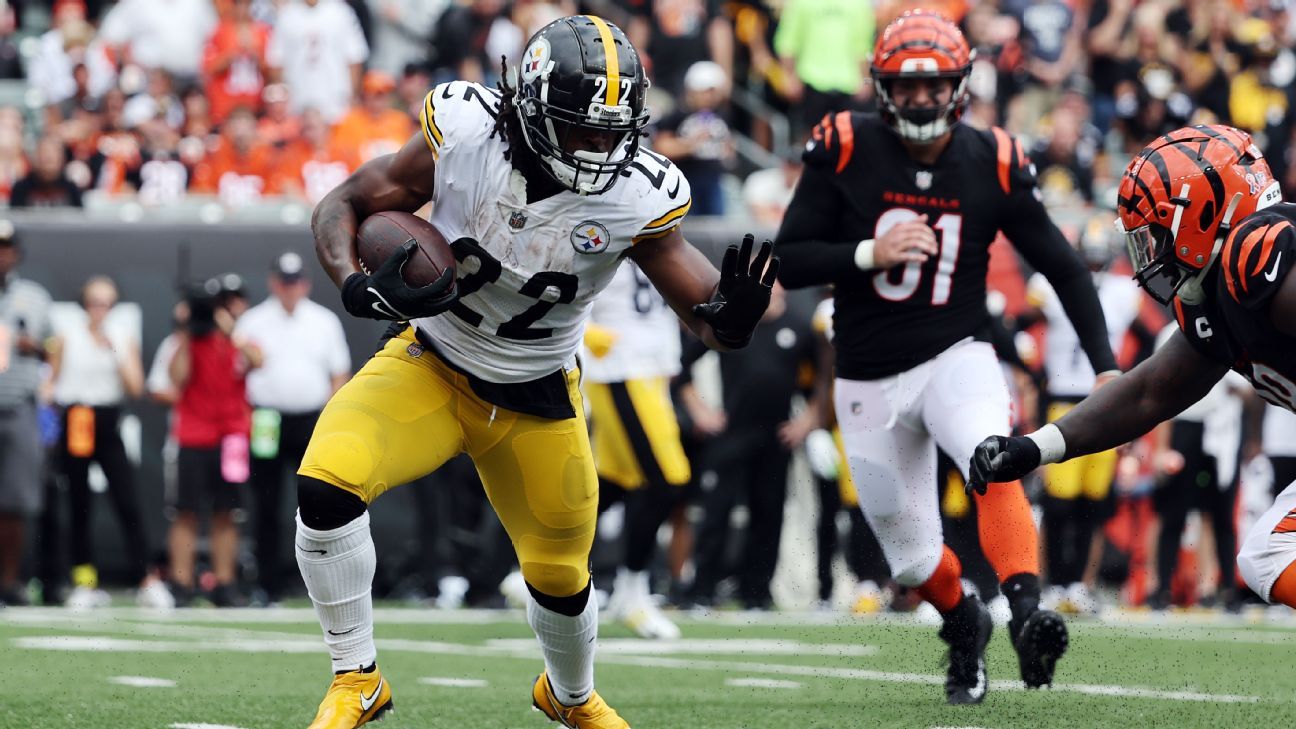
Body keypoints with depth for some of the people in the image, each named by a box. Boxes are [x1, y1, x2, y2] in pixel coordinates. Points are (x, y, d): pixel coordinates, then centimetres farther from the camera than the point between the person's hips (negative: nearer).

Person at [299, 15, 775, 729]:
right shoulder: (465, 134, -24)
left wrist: (730, 314, -40)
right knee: (325, 485, -25)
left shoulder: (636, 198, -22)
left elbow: (705, 309, -15)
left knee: (560, 577, 15)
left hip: (534, 400, 1)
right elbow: (341, 207, -12)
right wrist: (358, 287, -33)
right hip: (427, 368, -1)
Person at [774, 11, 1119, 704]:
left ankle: (1026, 613, -43)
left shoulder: (992, 165, -6)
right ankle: (964, 624, 39)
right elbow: (788, 261, -8)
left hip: (957, 359, -1)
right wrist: (869, 256, -24)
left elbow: (1062, 267, 3)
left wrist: (1106, 366, -4)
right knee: (912, 559, 8)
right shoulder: (845, 151, -9)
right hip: (870, 381, 1)